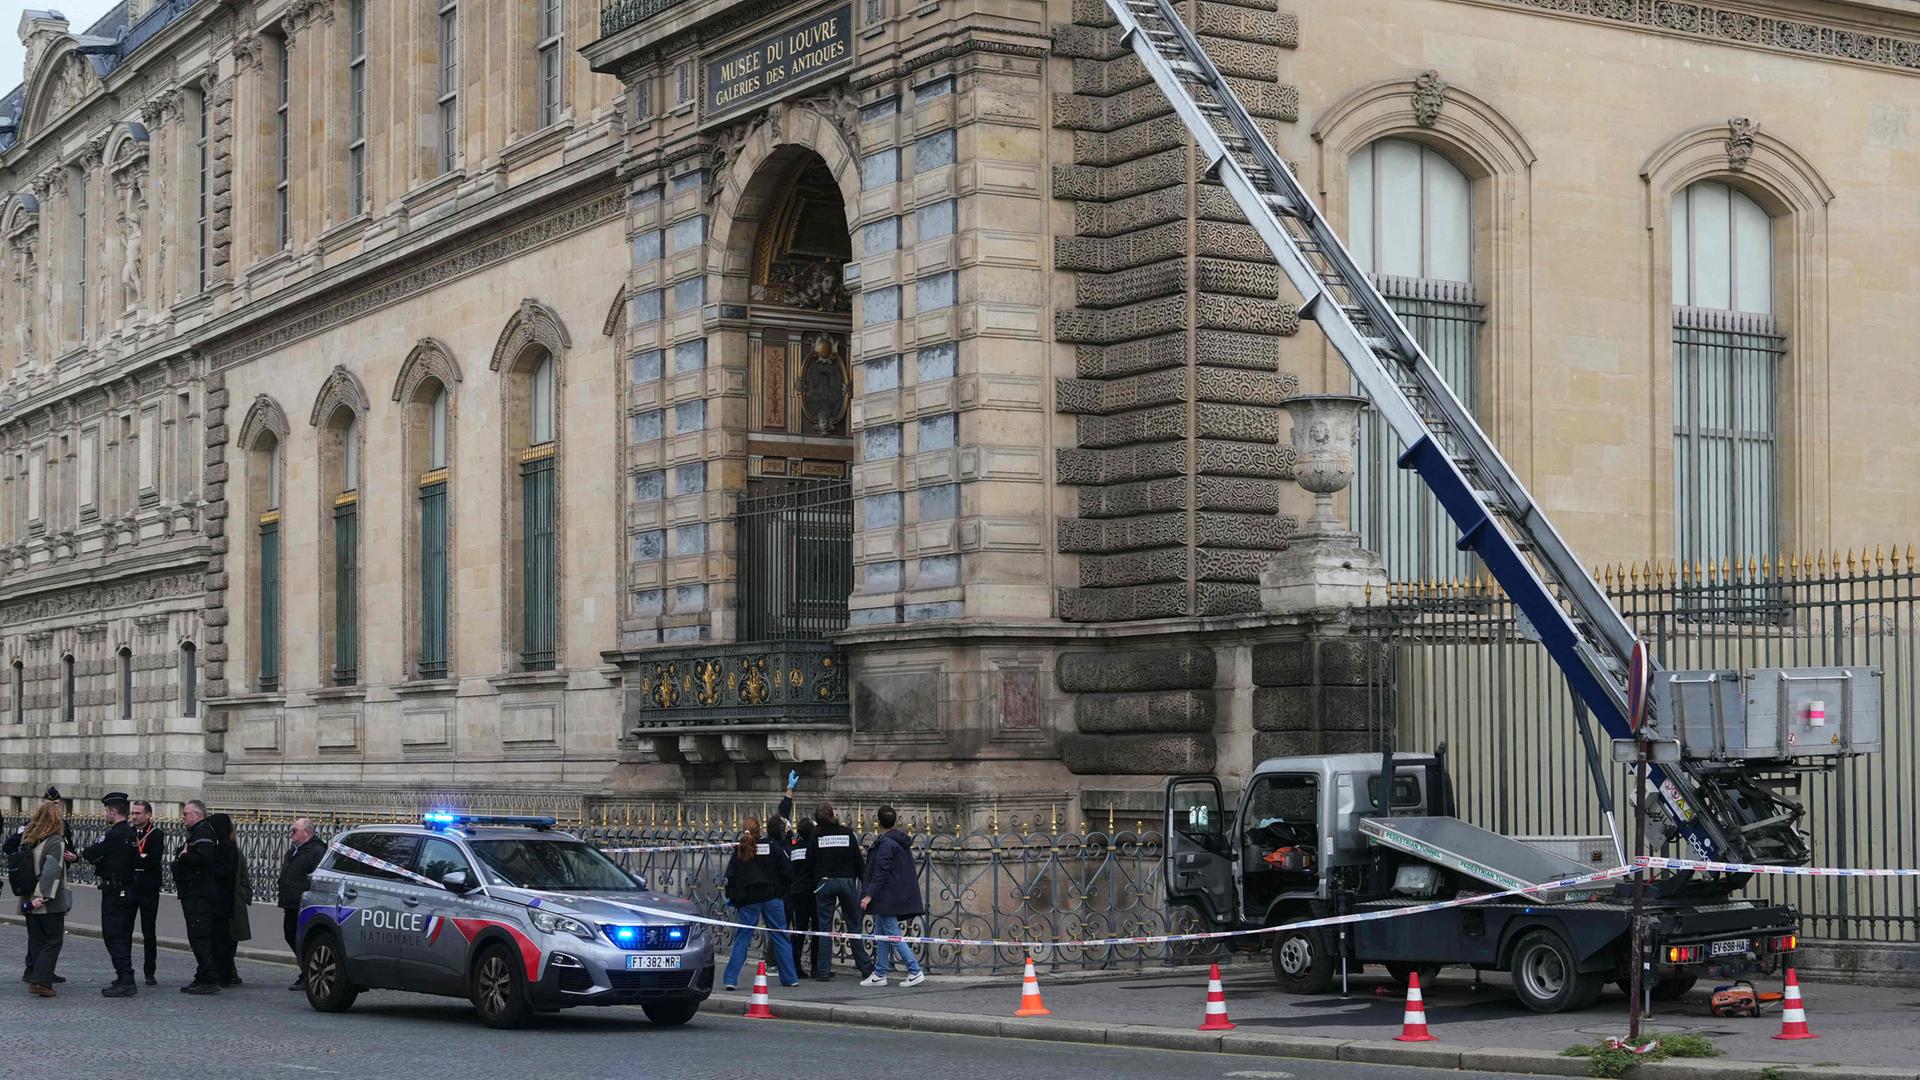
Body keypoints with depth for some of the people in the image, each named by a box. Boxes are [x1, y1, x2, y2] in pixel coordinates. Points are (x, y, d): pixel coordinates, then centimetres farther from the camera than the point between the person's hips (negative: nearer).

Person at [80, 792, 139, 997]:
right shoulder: (132, 833, 10)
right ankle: (125, 978, 22)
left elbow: (91, 854, -16)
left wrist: (83, 853, 6)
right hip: (130, 891, 9)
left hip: (115, 893, -9)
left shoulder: (114, 835, -17)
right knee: (123, 936, 16)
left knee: (114, 936, -8)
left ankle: (125, 980, -13)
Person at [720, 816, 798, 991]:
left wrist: (732, 898, 10)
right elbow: (787, 871, 0)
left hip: (748, 901, 0)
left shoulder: (739, 851, 1)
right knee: (780, 937, 8)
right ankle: (790, 978, 10)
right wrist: (783, 891, 13)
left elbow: (730, 877, -2)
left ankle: (731, 979, -5)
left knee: (741, 939, 3)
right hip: (771, 898, 0)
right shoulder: (772, 847, 0)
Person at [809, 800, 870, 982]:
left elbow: (810, 859, -1)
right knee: (853, 926, 8)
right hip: (847, 882, 0)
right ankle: (866, 968, 8)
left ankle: (823, 971, 2)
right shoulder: (847, 833, -1)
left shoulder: (817, 835, -2)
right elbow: (858, 859, 0)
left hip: (824, 883, 0)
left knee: (824, 926, 4)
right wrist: (865, 880, 8)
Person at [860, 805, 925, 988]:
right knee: (881, 935, 14)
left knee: (893, 935, -7)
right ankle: (879, 974, 17)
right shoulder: (902, 841, 12)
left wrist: (869, 895, -20)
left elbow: (881, 872, -21)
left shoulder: (886, 843, -16)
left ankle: (915, 972, -10)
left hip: (888, 897, -10)